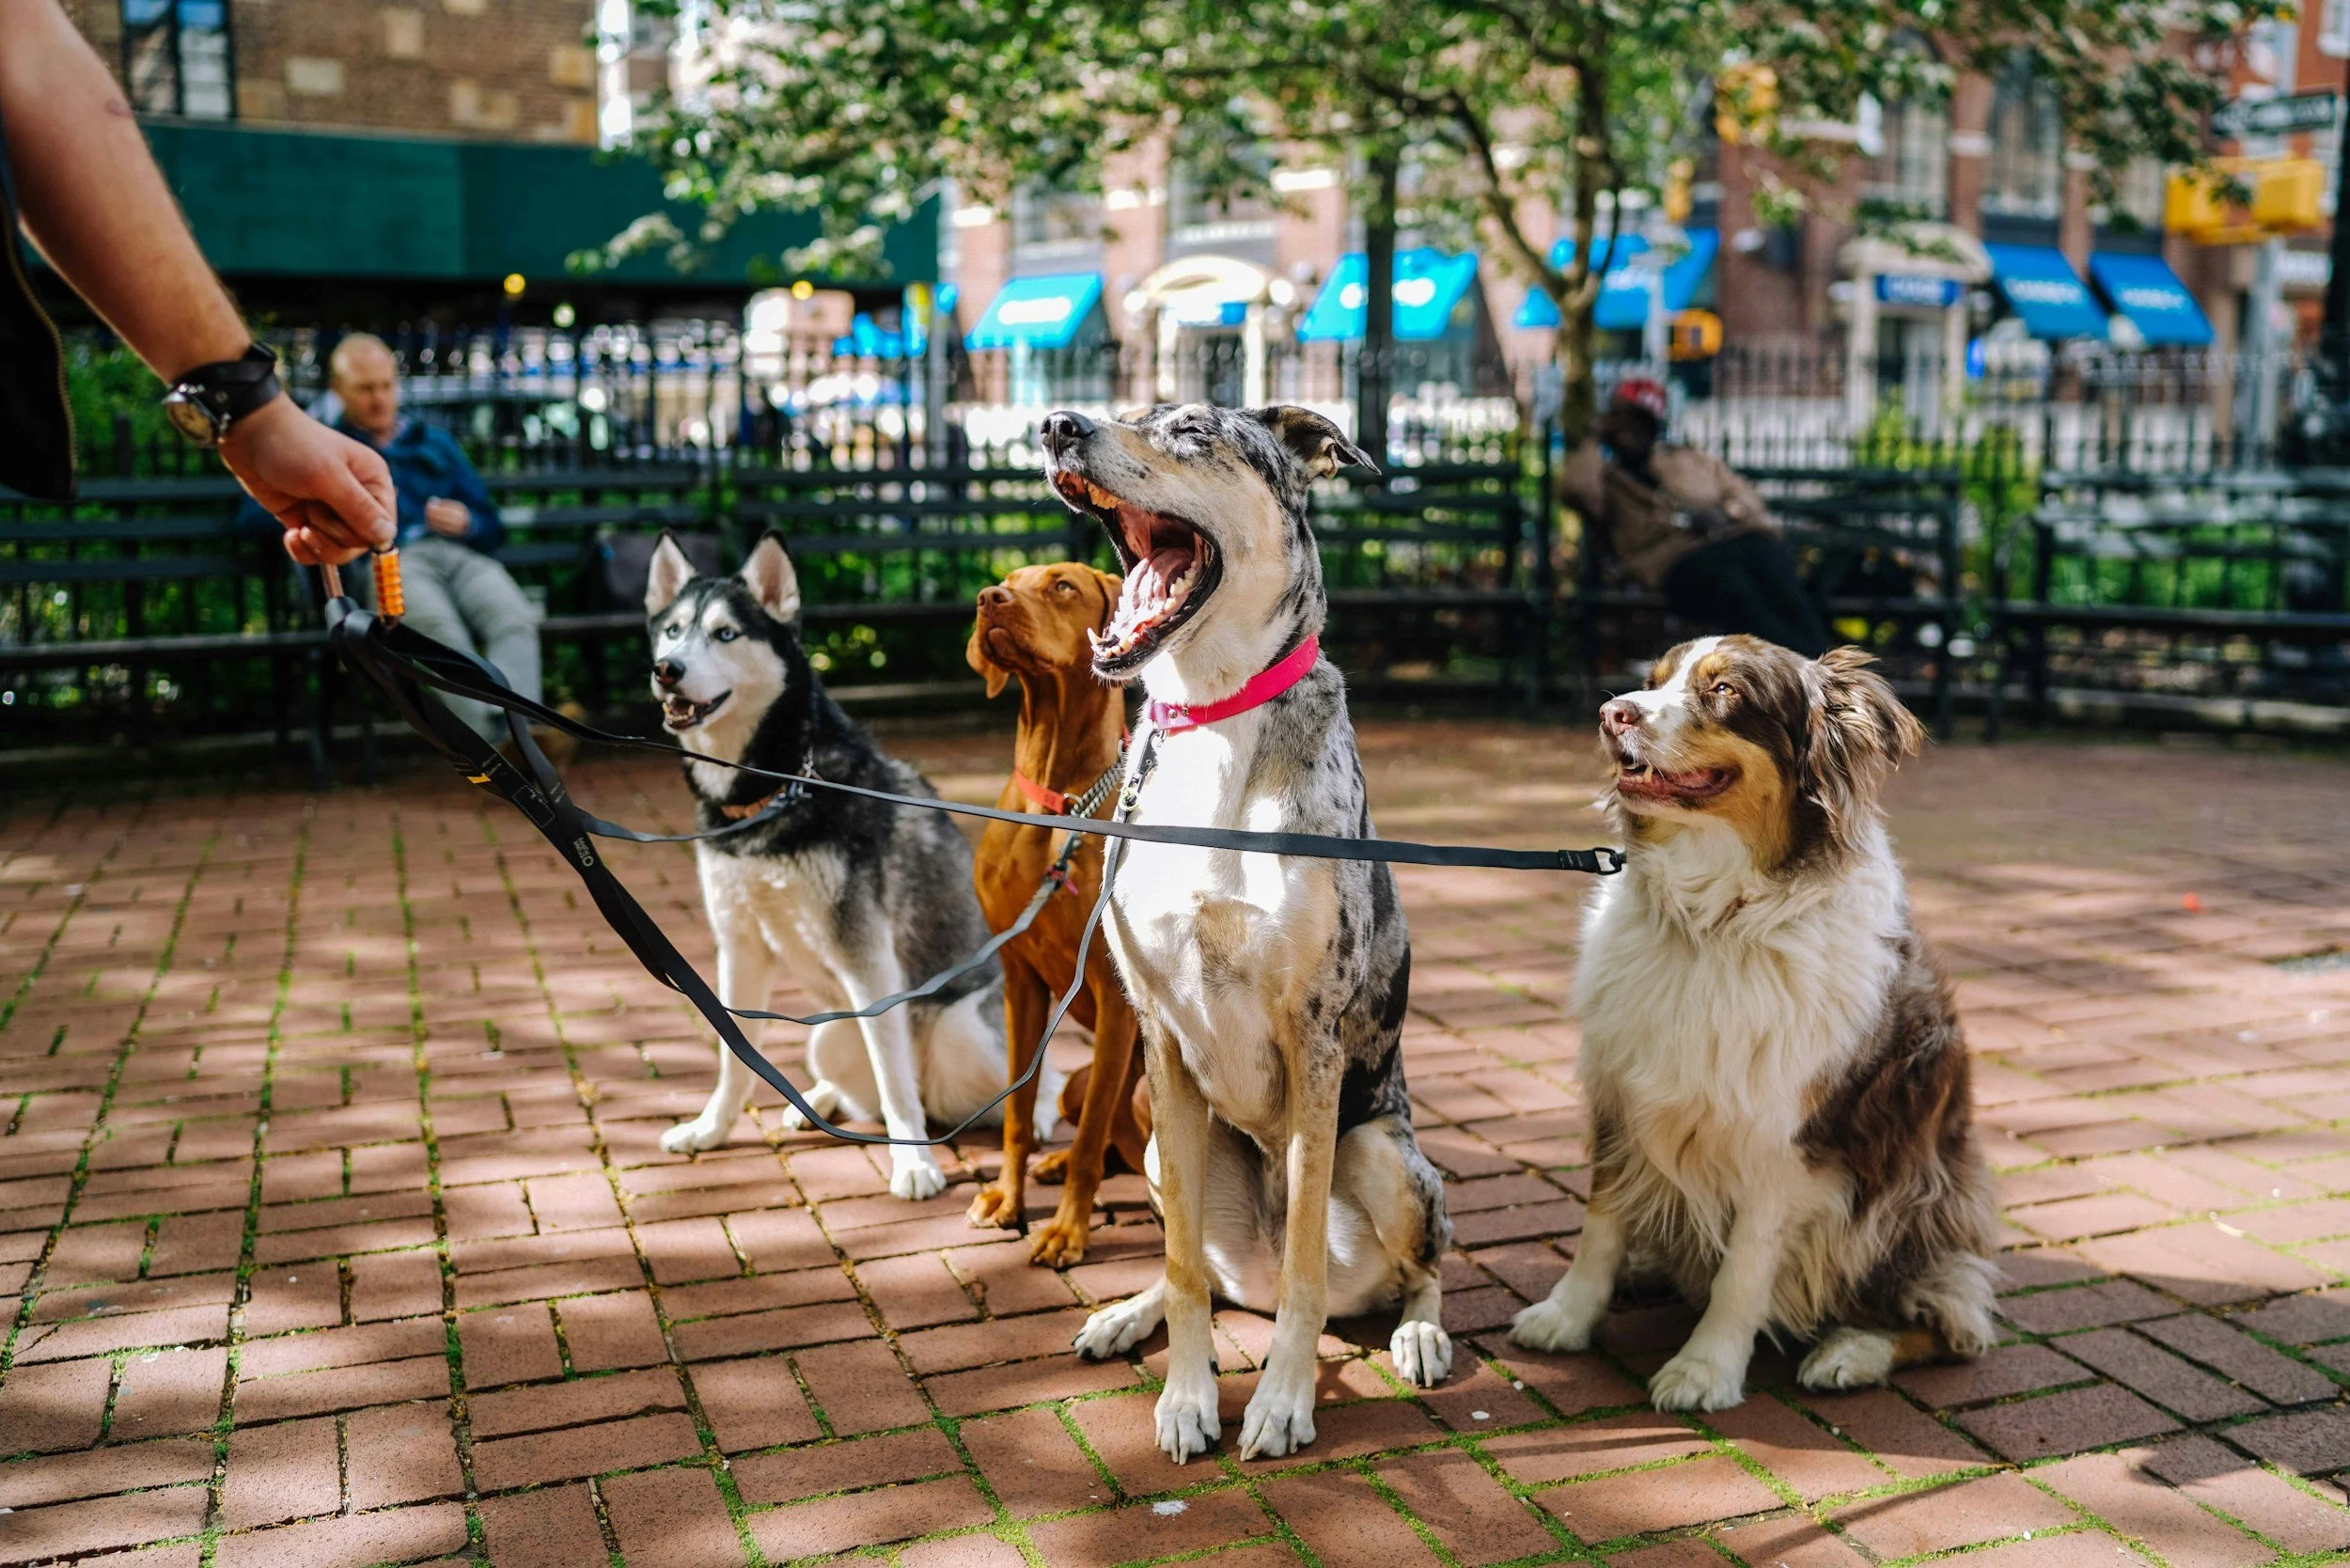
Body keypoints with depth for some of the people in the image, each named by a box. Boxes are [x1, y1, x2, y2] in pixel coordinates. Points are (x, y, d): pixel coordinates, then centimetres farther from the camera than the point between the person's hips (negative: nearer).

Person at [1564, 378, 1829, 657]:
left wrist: (1724, 511, 2)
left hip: (1743, 536, 4)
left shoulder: (1690, 459, 36)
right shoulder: (1607, 478, 25)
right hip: (1684, 557, -4)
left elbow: (1743, 493, 26)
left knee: (1789, 597, -28)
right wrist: (1599, 440, 17)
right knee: (1744, 602, -35)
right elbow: (1579, 484, 0)